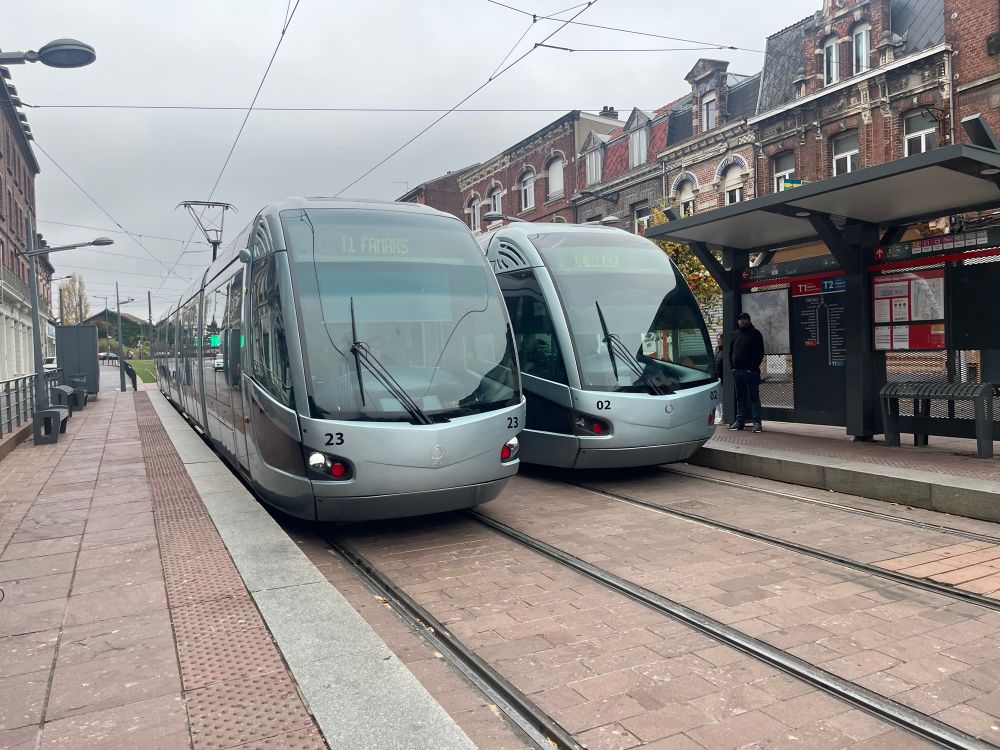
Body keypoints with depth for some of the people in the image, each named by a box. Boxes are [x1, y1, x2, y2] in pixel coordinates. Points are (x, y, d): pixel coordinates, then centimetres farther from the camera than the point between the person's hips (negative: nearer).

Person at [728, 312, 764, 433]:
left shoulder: (755, 334, 0)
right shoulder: (735, 334, 16)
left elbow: (760, 353, -5)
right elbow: (730, 352, 19)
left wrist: (753, 368, -13)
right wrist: (732, 366, 6)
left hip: (750, 372, -5)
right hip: (737, 371, 5)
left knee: (754, 397, -5)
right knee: (740, 397, 9)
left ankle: (757, 422, -5)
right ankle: (740, 421, 14)